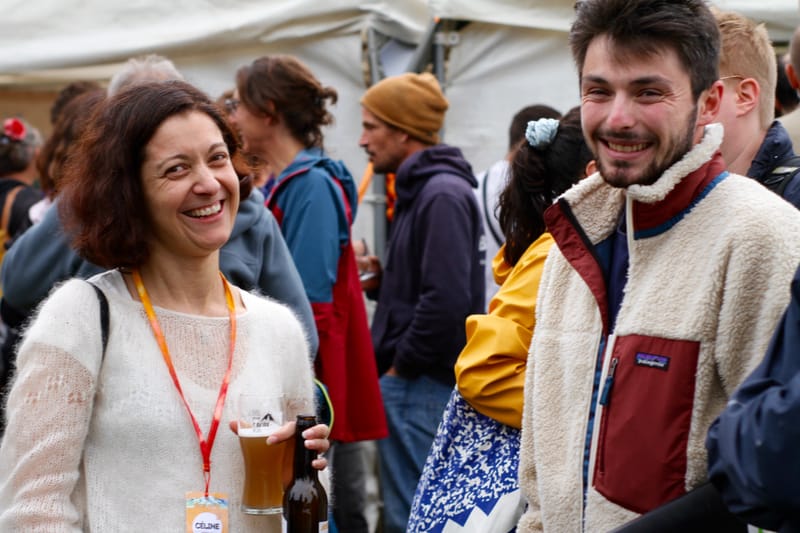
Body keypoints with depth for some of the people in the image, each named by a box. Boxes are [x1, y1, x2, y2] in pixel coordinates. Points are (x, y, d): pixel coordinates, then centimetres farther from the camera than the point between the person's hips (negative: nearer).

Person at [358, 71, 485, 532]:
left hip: (422, 385, -10)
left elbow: (446, 300, -25)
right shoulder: (420, 189, 16)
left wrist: (403, 364, -16)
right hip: (416, 383, 10)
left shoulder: (441, 195, -16)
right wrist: (383, 274, 5)